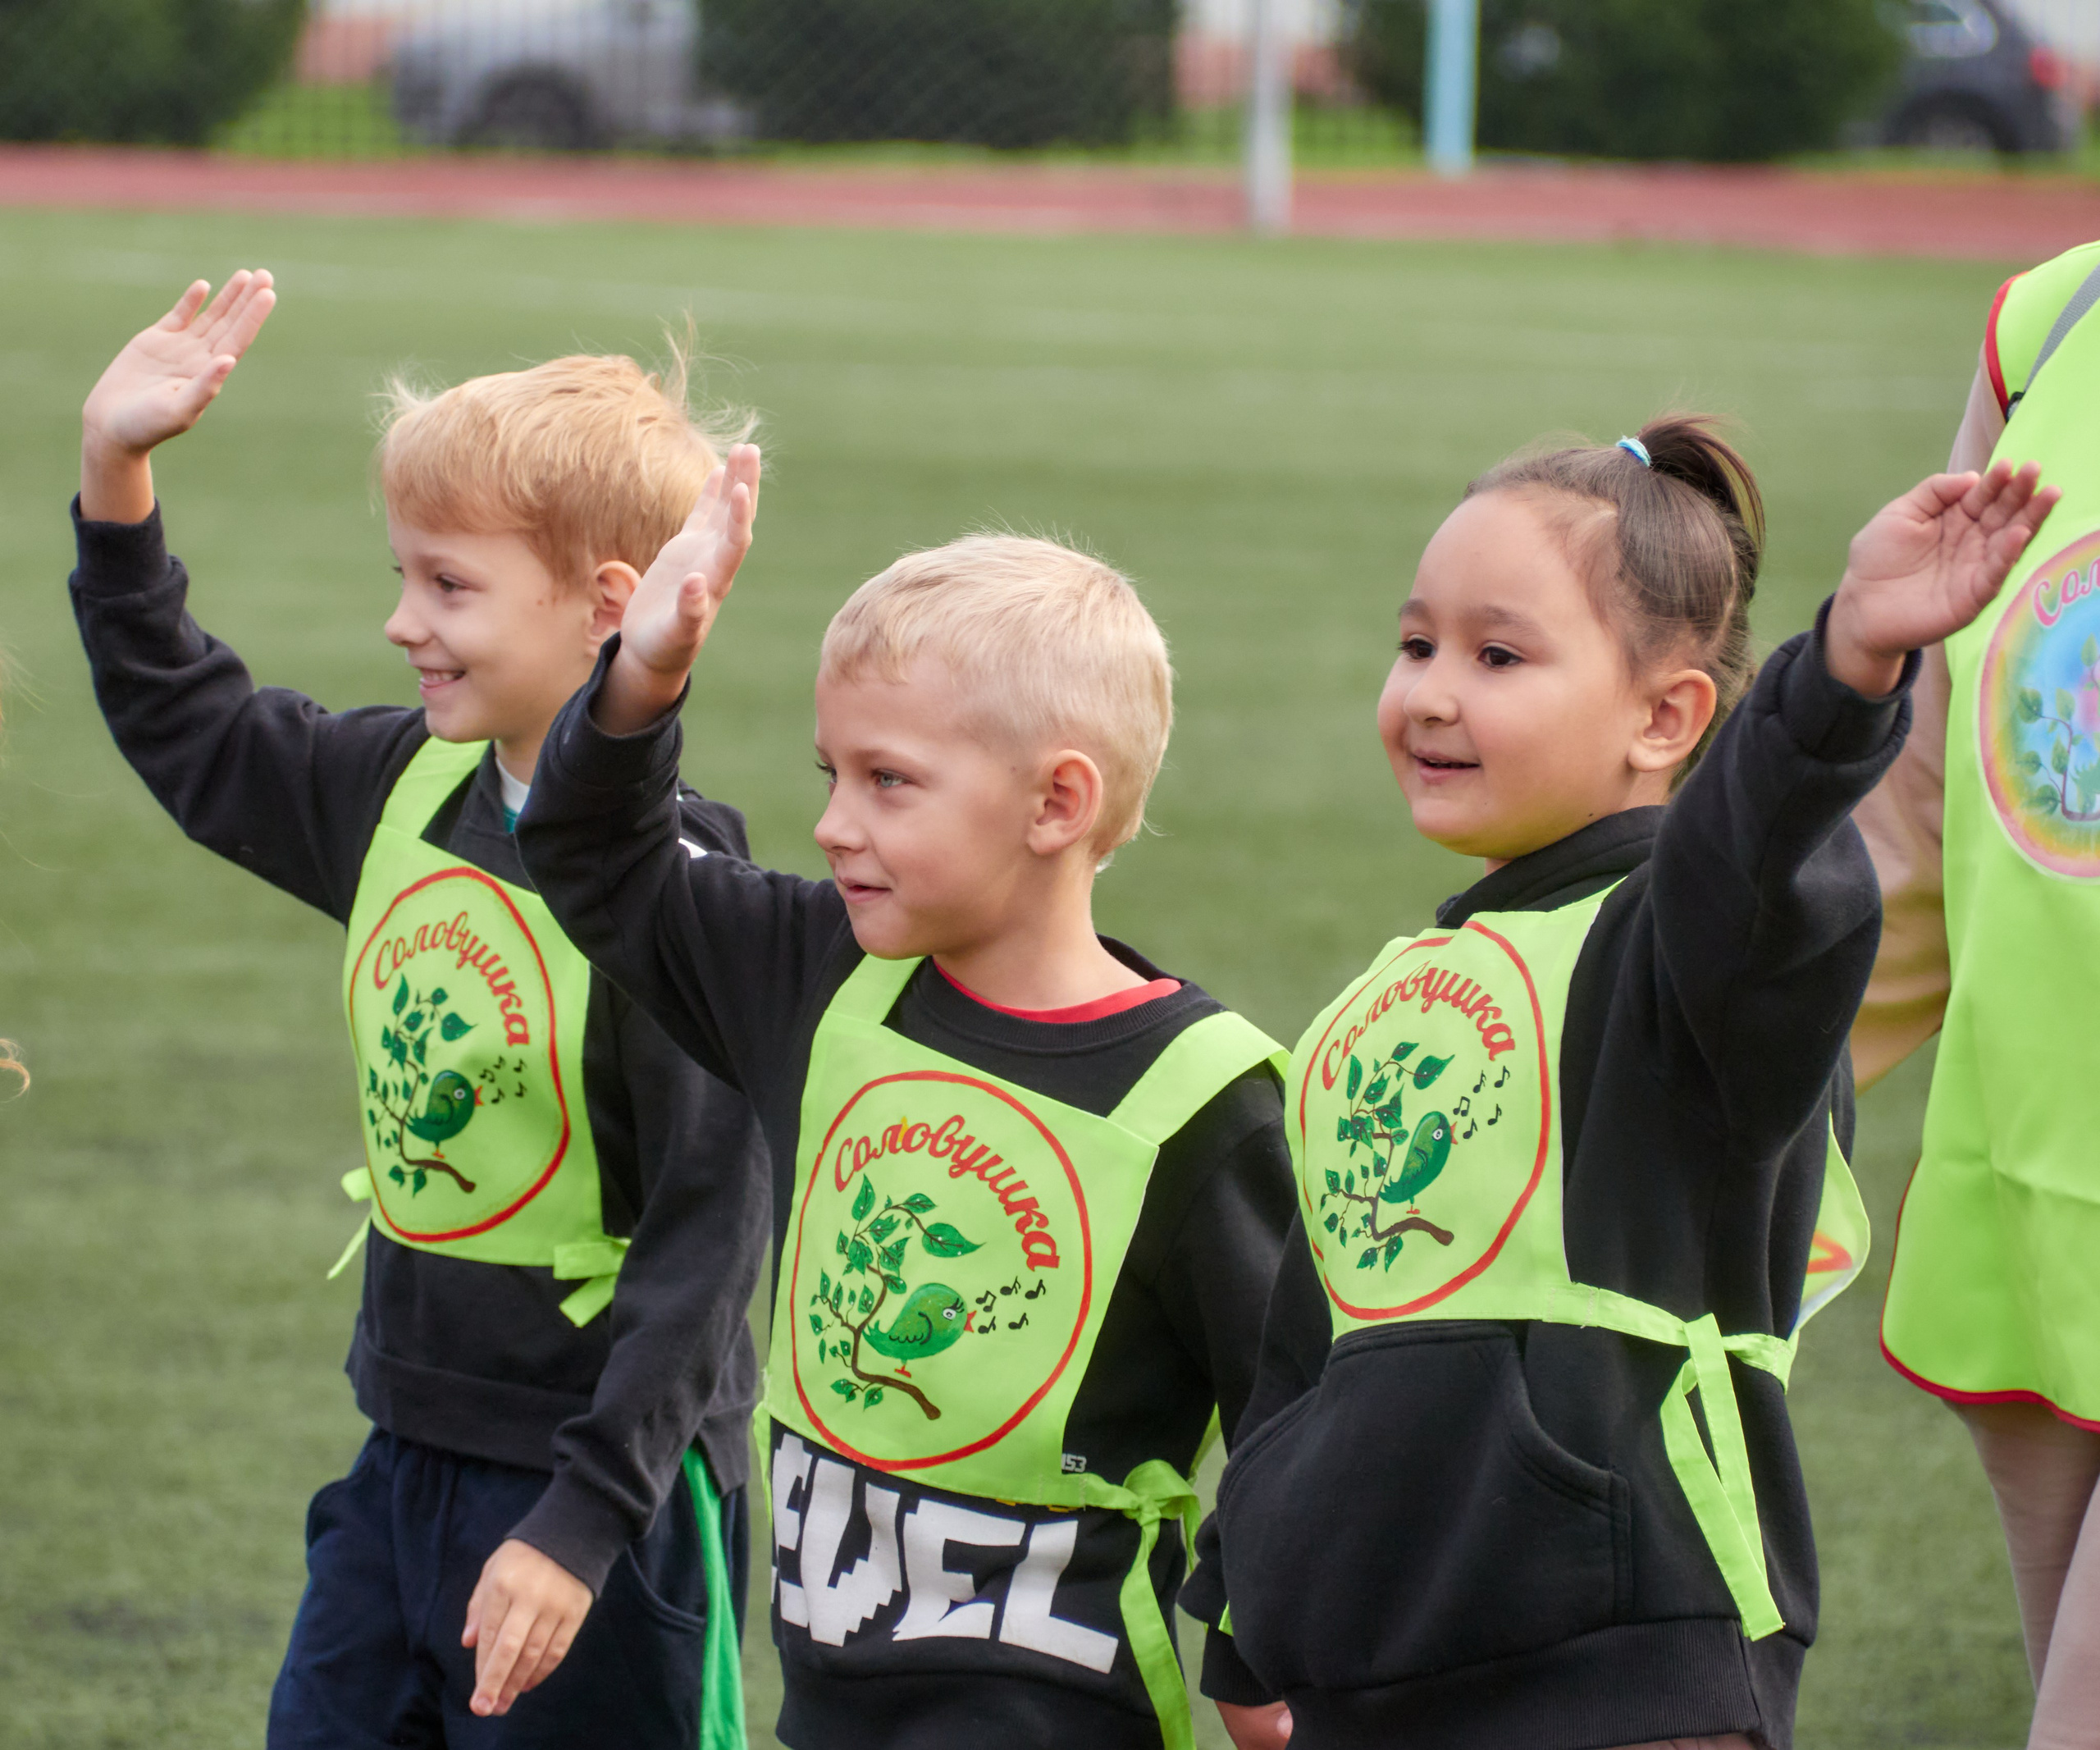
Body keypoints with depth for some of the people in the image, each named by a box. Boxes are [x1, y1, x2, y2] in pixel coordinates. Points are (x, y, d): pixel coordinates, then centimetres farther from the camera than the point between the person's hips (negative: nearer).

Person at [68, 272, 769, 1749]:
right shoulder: (407, 793, 3)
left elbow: (707, 1236, -20)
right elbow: (186, 726, 20)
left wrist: (582, 1520, -23)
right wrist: (114, 470, 11)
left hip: (606, 1488, -8)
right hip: (407, 1461, 8)